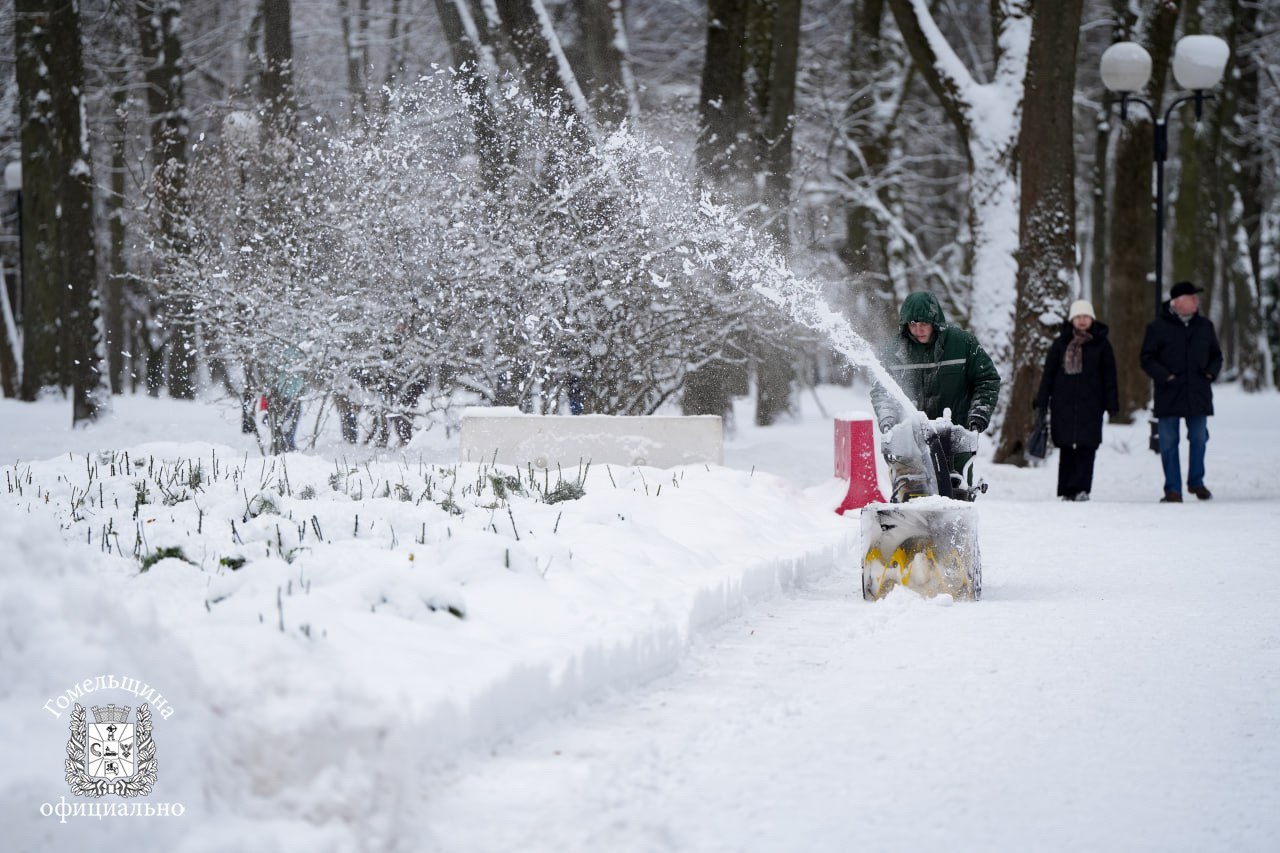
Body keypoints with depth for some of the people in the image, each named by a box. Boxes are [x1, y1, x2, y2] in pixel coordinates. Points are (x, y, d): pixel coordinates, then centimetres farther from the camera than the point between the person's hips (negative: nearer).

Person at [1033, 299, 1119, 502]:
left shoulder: (1101, 344, 6)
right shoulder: (1061, 344, 8)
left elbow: (1109, 377, 6)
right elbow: (1048, 374, 9)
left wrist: (1112, 405, 1)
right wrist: (1042, 402, 4)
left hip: (1090, 404, -1)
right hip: (1063, 403, 1)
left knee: (1086, 446, -8)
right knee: (1066, 447, 2)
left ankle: (1081, 488, -9)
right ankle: (1067, 490, 6)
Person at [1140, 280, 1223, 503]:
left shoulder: (1205, 326, 10)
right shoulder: (1158, 327, -3)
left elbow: (1216, 355, 19)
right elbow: (1147, 359, -2)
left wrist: (1211, 372, 0)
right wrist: (1164, 376, -16)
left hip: (1198, 395, 3)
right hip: (1169, 396, -3)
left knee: (1199, 440, 7)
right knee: (1168, 443, -1)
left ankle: (1196, 482, 24)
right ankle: (1173, 489, 5)